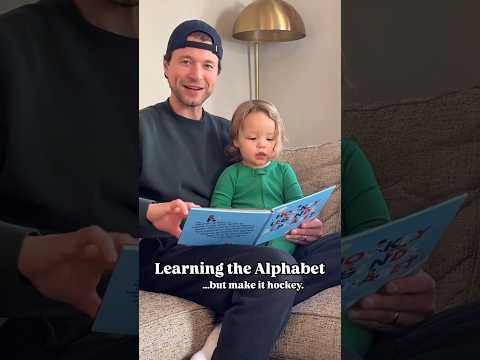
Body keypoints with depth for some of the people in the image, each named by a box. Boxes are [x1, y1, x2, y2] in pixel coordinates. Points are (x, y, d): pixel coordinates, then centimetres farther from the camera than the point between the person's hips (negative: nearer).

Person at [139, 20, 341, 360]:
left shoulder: (228, 132, 22)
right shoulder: (143, 125, 8)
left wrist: (301, 226, -1)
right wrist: (154, 213, -27)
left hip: (232, 252, 6)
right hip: (165, 253, -6)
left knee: (343, 247, -16)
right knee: (274, 265, -34)